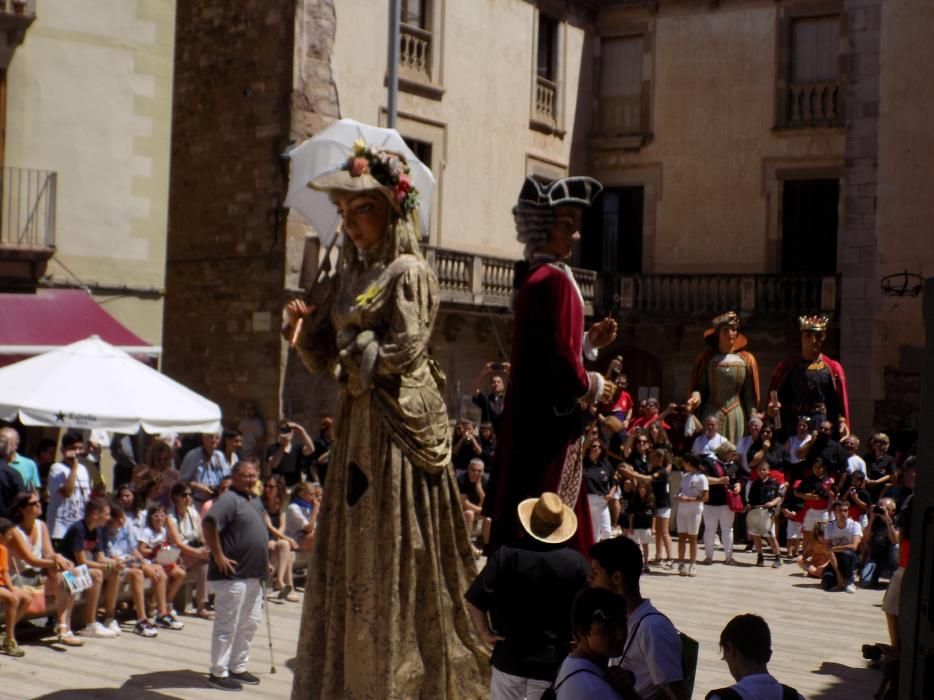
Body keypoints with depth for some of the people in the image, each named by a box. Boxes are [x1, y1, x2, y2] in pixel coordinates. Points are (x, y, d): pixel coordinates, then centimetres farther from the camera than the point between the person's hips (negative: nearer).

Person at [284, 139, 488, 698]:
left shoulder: (408, 272, -7)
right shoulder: (347, 278, 15)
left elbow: (404, 352, -15)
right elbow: (324, 358, 14)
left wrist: (353, 342, -3)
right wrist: (305, 327, -5)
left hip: (399, 421, -8)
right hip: (356, 424, 8)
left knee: (394, 546, -6)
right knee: (352, 547, 8)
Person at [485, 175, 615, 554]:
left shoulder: (532, 278, 13)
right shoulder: (555, 280, -17)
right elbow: (561, 361, -22)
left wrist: (589, 341, 9)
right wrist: (593, 386, -6)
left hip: (529, 416, 10)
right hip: (552, 420, -10)